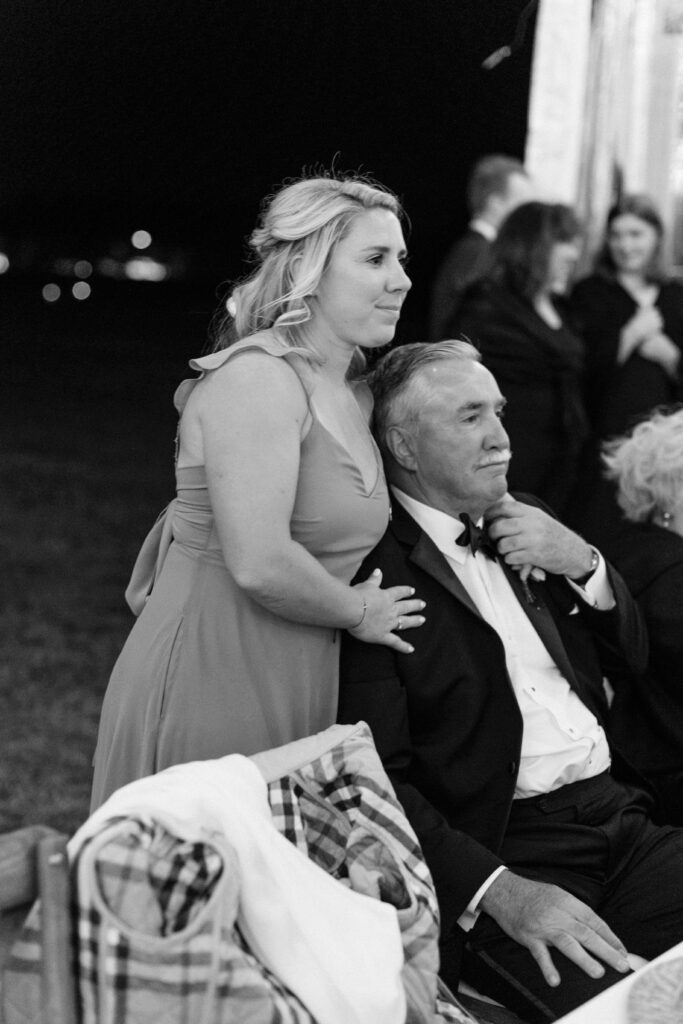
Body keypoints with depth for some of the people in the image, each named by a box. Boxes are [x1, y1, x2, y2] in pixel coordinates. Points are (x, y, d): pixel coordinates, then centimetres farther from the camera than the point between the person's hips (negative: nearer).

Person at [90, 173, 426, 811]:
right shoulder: (255, 377, -17)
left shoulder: (356, 397, 11)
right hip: (208, 686, -8)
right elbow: (260, 564, -26)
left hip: (295, 686, 8)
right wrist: (359, 612, -12)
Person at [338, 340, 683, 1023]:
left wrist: (583, 564, 3)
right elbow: (380, 777, -12)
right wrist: (501, 891, -23)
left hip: (624, 816, 7)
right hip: (499, 852, -7)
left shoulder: (525, 523, 16)